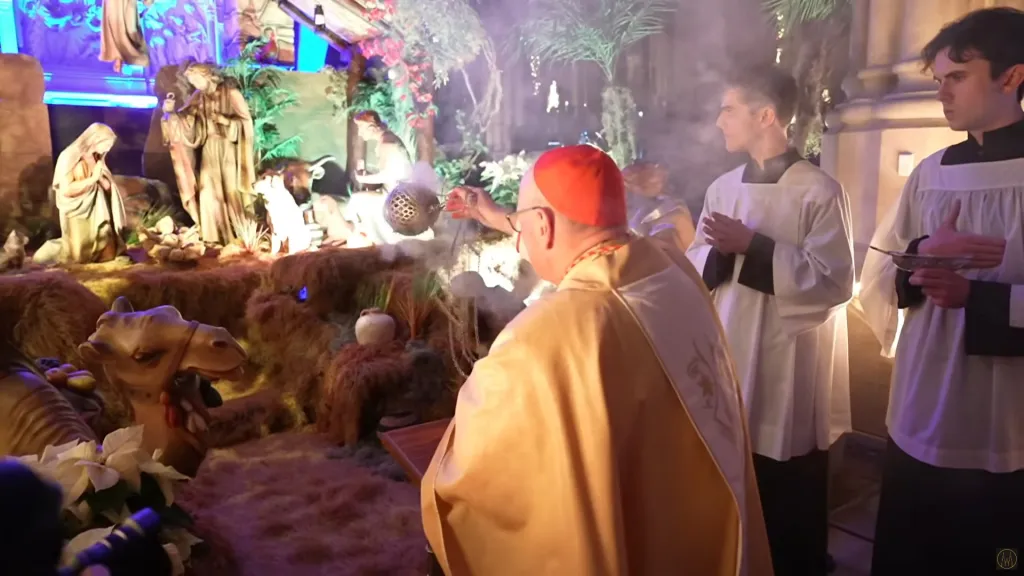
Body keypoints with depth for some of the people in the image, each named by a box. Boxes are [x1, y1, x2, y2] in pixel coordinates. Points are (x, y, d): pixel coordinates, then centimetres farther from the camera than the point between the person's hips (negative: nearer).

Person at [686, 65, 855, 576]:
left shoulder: (819, 191, -10)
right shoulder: (722, 188, 7)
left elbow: (834, 282, -17)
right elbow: (695, 268, 8)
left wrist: (752, 246, -20)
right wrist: (720, 249, -14)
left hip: (790, 374, -5)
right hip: (727, 365, 5)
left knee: (790, 509, 11)